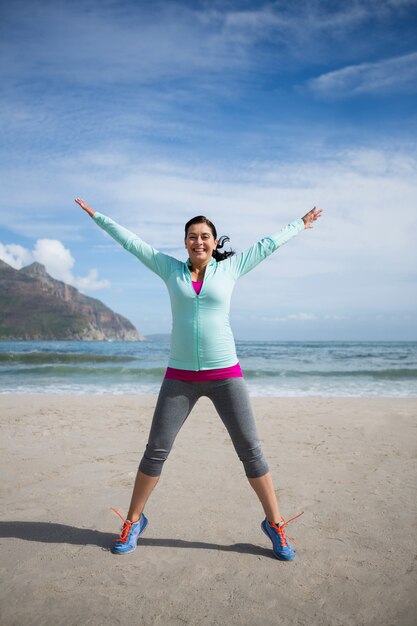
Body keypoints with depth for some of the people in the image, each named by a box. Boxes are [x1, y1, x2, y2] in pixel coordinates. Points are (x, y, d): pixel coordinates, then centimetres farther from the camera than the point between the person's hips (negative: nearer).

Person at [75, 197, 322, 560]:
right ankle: (133, 522, 25)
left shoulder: (230, 268, 5)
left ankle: (276, 525, 19)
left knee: (250, 449, 3)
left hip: (225, 374, -1)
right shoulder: (171, 269, 7)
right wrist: (97, 216, 25)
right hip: (180, 376, 1)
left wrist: (300, 225, 27)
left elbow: (268, 244, 16)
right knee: (156, 449, 5)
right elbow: (131, 241, 15)